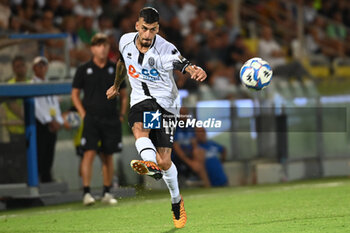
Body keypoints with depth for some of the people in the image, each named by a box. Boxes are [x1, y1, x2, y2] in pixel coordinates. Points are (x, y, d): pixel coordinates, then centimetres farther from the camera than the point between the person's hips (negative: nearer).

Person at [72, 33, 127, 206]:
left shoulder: (115, 69, 8)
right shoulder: (84, 69, 2)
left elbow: (123, 94, 17)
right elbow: (75, 94, 7)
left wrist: (121, 114, 7)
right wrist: (83, 113, -3)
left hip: (111, 120, 3)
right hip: (91, 119, -3)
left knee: (108, 156, 7)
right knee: (89, 153, -14)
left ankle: (107, 193, 16)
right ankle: (86, 193, -15)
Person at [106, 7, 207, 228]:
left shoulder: (165, 50, -20)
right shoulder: (126, 41, -3)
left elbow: (185, 65, -40)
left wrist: (197, 71, -64)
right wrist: (116, 86, 37)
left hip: (165, 104, -3)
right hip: (140, 100, 4)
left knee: (164, 161, -4)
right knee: (139, 128, -33)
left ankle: (176, 200, 22)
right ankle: (150, 164, -62)